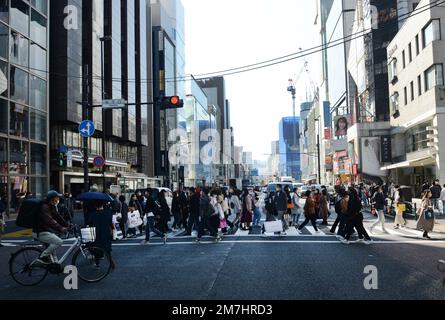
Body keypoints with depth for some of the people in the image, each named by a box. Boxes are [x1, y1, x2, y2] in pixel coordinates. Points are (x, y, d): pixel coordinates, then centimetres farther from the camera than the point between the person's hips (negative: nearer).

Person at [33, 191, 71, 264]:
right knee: (59, 242, -21)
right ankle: (42, 257, -11)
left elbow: (58, 217, 8)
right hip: (40, 232, -11)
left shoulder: (52, 207, 10)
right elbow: (49, 220, -32)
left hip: (47, 231, 11)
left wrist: (68, 225, -4)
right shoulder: (44, 207, -20)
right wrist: (60, 228, -42)